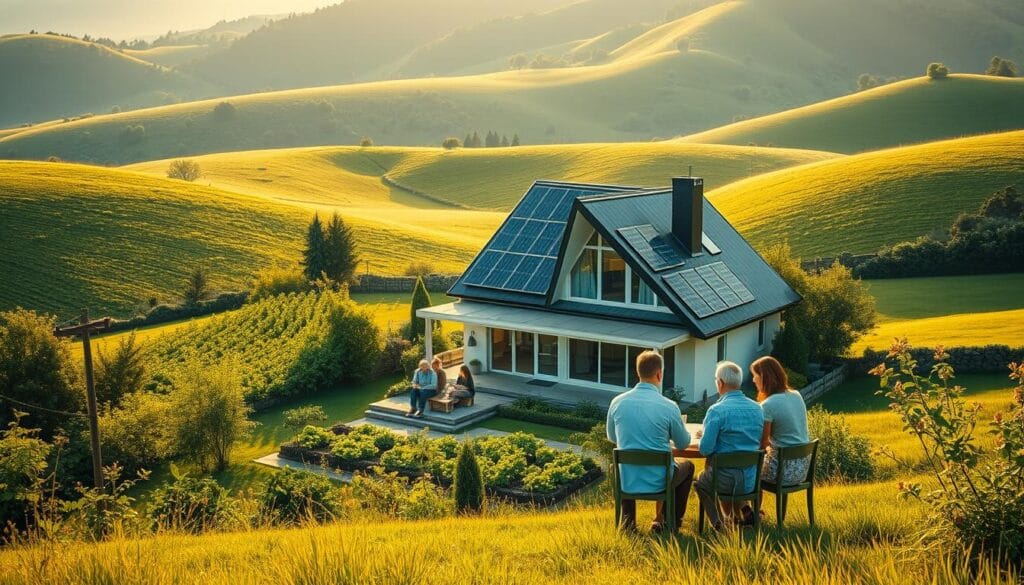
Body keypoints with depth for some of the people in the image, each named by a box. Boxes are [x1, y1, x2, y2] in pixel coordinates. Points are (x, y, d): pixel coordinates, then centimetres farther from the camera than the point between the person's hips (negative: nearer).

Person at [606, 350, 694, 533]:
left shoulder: (617, 403, -6)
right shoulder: (669, 406, -15)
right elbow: (683, 444, 1)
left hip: (627, 481, 2)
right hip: (658, 481, -2)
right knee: (687, 466, 30)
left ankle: (628, 518, 31)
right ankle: (667, 520, 27)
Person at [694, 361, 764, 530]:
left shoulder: (717, 410, -18)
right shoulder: (757, 409, 1)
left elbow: (705, 449, -19)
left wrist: (702, 438, 4)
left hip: (726, 481, -5)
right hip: (752, 481, 5)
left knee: (701, 482, 29)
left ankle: (718, 523, 15)